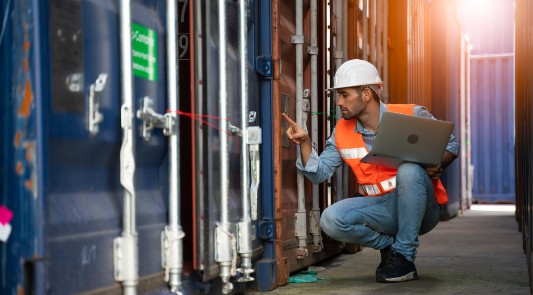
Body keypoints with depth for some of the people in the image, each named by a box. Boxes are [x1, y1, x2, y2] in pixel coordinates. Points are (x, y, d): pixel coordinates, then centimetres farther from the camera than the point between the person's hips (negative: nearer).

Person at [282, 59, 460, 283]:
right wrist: (305, 143, -15)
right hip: (384, 209, 3)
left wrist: (437, 166, -21)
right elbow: (319, 173, 2)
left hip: (420, 209, -3)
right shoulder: (342, 131, 4)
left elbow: (451, 144, 1)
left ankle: (405, 258, -22)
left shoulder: (412, 115, -8)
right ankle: (388, 246, 4)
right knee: (331, 219, -22)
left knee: (409, 171, -36)